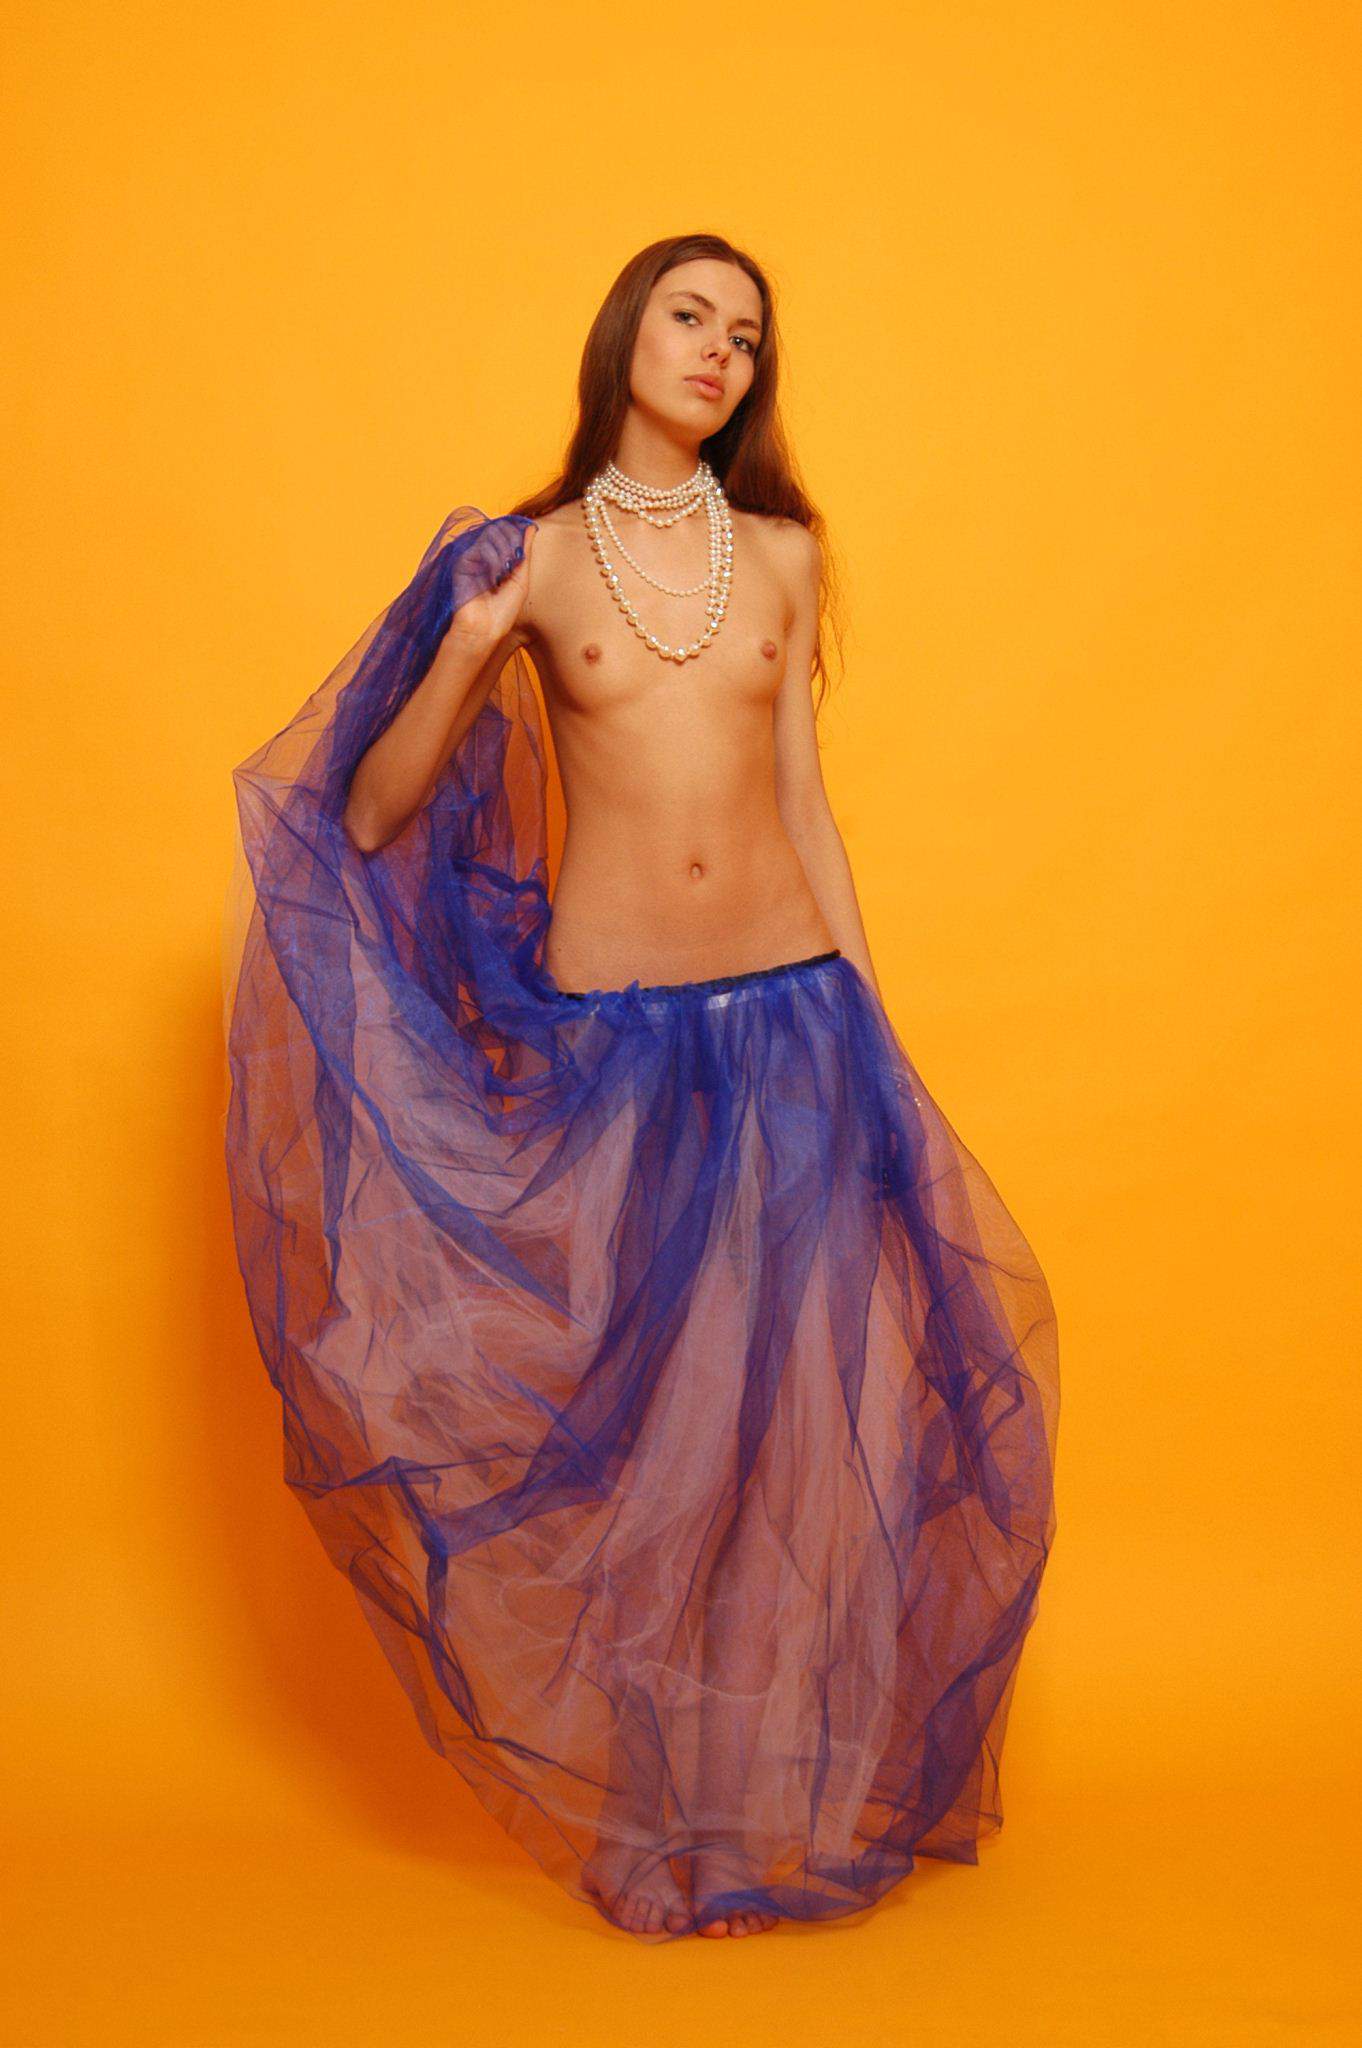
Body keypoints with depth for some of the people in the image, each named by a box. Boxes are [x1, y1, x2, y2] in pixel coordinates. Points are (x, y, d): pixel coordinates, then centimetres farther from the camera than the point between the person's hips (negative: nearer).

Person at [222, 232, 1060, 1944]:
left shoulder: (783, 554, 9)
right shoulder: (532, 557, 3)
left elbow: (804, 806, 11)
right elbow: (369, 815, 1)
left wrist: (872, 1033, 8)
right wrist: (468, 651, -13)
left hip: (789, 1015, 2)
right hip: (605, 1034, -2)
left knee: (810, 1405, 6)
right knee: (634, 1417, 4)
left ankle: (806, 1789, 25)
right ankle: (663, 1816, 21)